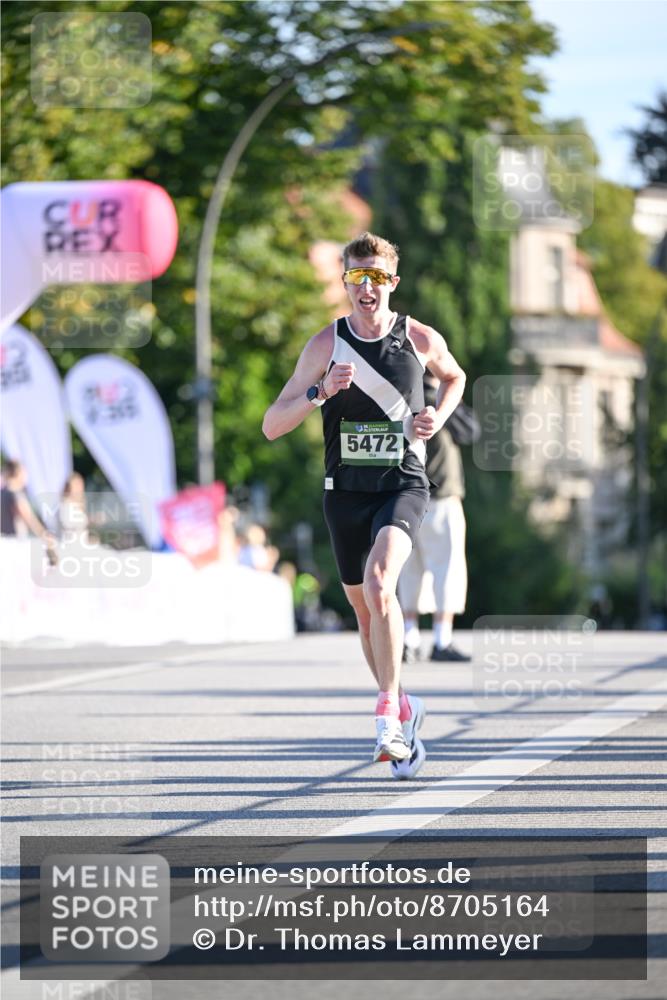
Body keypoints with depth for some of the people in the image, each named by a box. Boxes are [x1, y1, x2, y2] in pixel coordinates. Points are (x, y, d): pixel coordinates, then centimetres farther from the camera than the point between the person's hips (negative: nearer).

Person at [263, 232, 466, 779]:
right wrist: (320, 391, -21)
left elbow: (454, 377, 23)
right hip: (346, 492, 3)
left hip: (403, 487, -3)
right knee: (365, 609, 12)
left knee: (379, 584, -27)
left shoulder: (420, 338, -2)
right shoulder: (327, 344, -3)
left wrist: (438, 417, 3)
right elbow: (272, 426, -4)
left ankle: (388, 717, -23)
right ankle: (402, 710, 34)